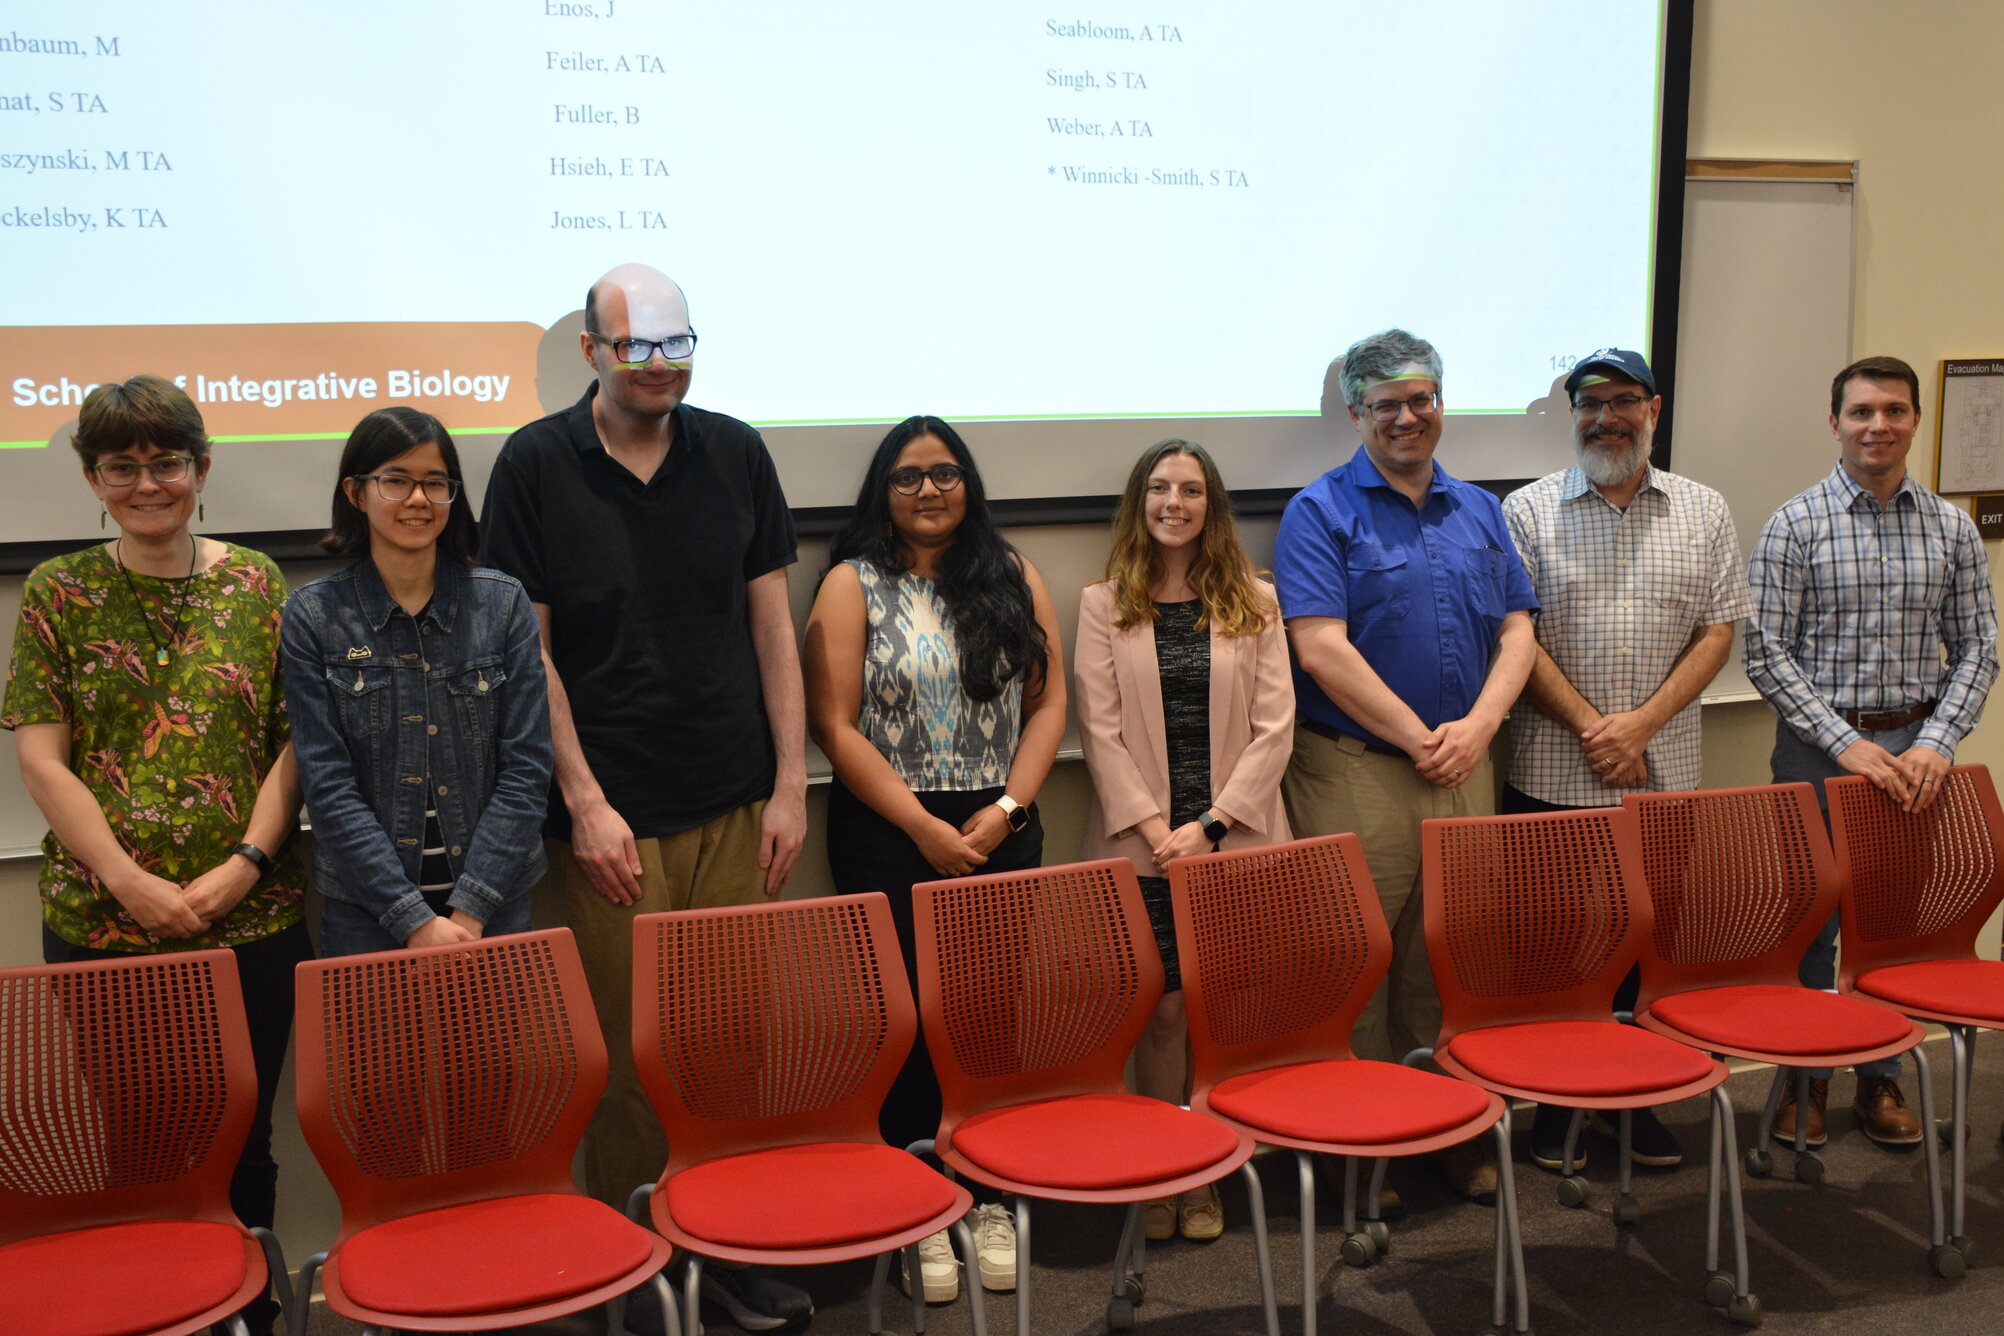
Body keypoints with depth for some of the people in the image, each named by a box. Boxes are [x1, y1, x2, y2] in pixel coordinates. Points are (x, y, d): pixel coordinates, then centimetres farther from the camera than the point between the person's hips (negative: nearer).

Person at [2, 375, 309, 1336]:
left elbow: (296, 742, 3)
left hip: (251, 920, 1)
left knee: (241, 1139, 8)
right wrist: (128, 881, -11)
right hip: (98, 921, 0)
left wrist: (242, 867, -9)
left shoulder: (257, 584, 6)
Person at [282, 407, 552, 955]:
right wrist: (415, 921, -15)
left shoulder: (503, 603, 0)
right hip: (367, 917, -1)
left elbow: (526, 769, -4)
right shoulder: (313, 616, -2)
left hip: (493, 906, 1)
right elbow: (329, 786, -7)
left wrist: (467, 913, -13)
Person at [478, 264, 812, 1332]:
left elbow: (771, 624, 8)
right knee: (629, 1051, 3)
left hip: (736, 804, 3)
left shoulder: (736, 454, 6)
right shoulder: (536, 464, -1)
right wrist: (586, 803, -6)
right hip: (611, 816, -2)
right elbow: (528, 649, -2)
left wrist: (790, 783, 3)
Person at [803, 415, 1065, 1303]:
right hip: (888, 837, -2)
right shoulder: (853, 586, -1)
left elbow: (1048, 702, 6)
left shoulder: (1012, 578, 8)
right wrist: (924, 827, -12)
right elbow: (835, 726, -7)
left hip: (1000, 831, 3)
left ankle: (992, 1198, 17)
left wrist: (1005, 808, -8)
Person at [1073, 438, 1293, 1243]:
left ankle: (1208, 1176, 15)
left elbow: (1274, 726, 1)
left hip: (1236, 841, 1)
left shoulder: (1254, 604, 7)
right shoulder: (1103, 606, 5)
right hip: (1143, 844, -1)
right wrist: (1155, 828, -10)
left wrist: (1211, 824, -9)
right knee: (1164, 1009, -1)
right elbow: (1099, 729, -1)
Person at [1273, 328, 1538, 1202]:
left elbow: (1517, 628, 12)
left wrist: (1477, 727, -5)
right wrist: (1418, 738, -11)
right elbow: (1321, 647, -13)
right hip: (1354, 768, -5)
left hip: (1462, 766, 5)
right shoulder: (1322, 511, -3)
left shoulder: (1478, 510, 15)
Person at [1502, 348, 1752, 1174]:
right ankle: (1554, 1100, 16)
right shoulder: (1528, 512, 1)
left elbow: (1718, 631, 3)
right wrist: (1590, 726, -13)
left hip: (1664, 775, 2)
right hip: (1551, 773, -2)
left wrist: (1640, 724, -9)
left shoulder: (1703, 513, 8)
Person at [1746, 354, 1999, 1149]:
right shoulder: (1795, 526, -5)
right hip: (1817, 747, -2)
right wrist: (1846, 743, -15)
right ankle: (1804, 1078, 19)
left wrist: (1936, 743, -10)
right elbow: (1766, 654, -9)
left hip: (1916, 748, 3)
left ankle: (1881, 1077, 24)